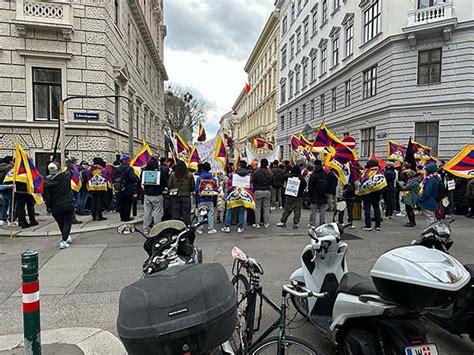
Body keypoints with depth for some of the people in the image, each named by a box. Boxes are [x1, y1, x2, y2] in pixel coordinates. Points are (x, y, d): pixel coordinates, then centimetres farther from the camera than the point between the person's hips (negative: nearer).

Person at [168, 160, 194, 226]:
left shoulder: (173, 175, -5)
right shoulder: (189, 175, -4)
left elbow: (169, 186, -1)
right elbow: (192, 187, 1)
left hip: (175, 197, 0)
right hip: (186, 197, 0)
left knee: (175, 214, 8)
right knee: (186, 214, 8)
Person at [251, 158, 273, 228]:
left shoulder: (256, 172, -10)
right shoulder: (270, 173, -2)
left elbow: (253, 182, -6)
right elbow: (272, 183, 7)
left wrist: (255, 188, 9)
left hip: (258, 191, -2)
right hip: (267, 191, 2)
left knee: (258, 208, 6)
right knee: (266, 208, 10)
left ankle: (257, 223, 9)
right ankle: (266, 223, 16)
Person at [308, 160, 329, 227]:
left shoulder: (313, 174, -11)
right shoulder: (325, 174, 3)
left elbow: (310, 186, -10)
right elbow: (327, 184, 9)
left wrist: (309, 193, 1)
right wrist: (326, 193, 16)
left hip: (315, 196, -4)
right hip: (323, 196, 4)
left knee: (313, 210, 2)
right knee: (322, 210, 10)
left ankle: (312, 224, 3)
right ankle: (322, 223, 14)